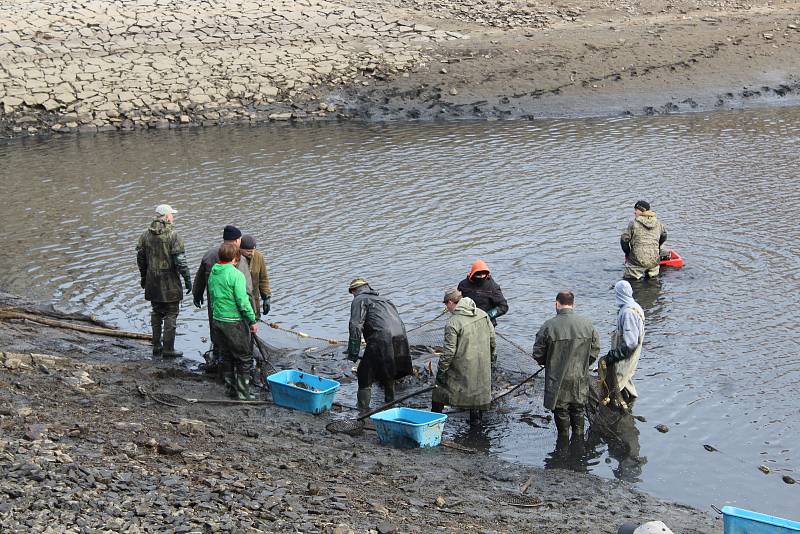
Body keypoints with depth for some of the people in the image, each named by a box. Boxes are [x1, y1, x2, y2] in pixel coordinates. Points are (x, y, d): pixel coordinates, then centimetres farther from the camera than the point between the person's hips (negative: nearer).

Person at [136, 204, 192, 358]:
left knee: (156, 313, 17)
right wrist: (187, 279, -9)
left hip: (153, 282, 6)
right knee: (171, 314, 3)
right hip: (169, 282, -6)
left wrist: (143, 277, 22)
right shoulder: (173, 236, -14)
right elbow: (180, 260, -17)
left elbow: (140, 257, 11)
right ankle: (168, 349, 4)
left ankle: (156, 347, 21)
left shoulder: (146, 235, 4)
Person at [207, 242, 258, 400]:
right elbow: (243, 301, -18)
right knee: (244, 359, 4)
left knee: (226, 357, 18)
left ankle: (230, 389, 26)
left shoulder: (213, 273, 6)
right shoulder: (236, 275, -17)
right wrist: (253, 321, -9)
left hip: (217, 320, 7)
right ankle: (242, 393, 5)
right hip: (235, 322, -7)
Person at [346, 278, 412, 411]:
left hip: (381, 340, -7)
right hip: (400, 339, 7)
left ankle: (363, 410, -1)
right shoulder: (385, 300, 33)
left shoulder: (359, 300, 9)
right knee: (389, 377, 24)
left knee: (365, 377, 3)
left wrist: (353, 353, -5)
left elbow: (356, 326, -5)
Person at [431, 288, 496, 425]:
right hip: (482, 364, 5)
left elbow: (449, 351, -18)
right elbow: (492, 338, 10)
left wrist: (442, 369, -9)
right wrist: (491, 355, 24)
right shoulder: (482, 314, 1)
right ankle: (475, 417, 28)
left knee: (441, 386, 11)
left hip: (462, 365, -5)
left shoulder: (452, 323, -19)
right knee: (478, 387, 21)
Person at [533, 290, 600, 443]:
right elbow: (595, 349, 4)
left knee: (561, 412, 11)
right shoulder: (587, 324, -6)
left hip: (557, 380, -3)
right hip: (580, 379, 3)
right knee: (578, 410, 19)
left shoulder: (549, 326, -16)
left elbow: (538, 354, -9)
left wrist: (548, 364, 12)